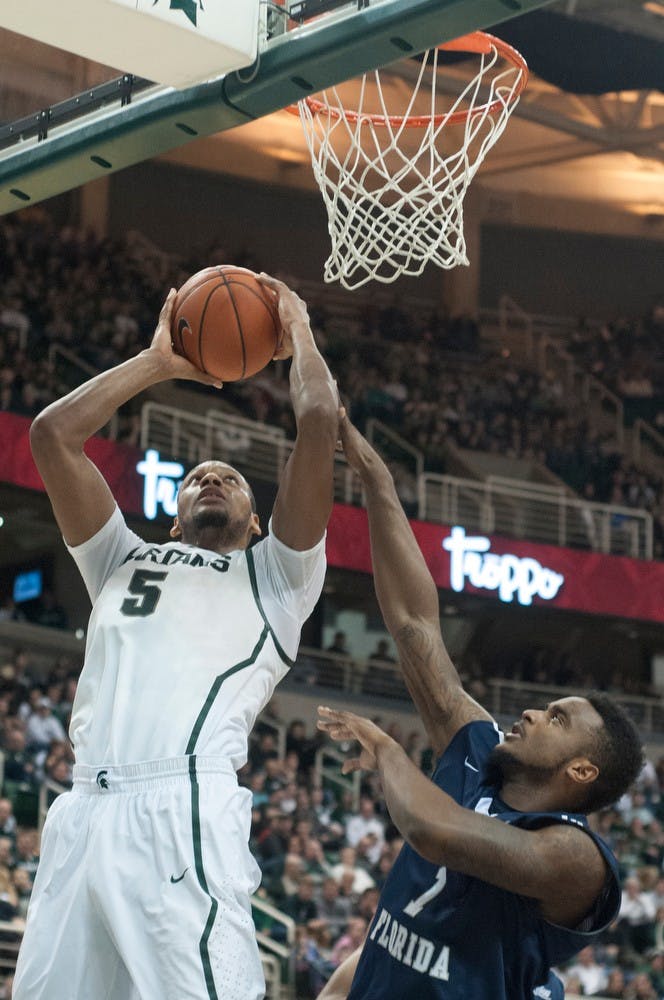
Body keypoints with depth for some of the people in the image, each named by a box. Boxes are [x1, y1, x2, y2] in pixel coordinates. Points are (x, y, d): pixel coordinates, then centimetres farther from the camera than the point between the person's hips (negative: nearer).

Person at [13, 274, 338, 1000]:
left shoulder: (275, 575, 19)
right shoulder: (125, 562, 30)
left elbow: (319, 421, 9)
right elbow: (53, 432, 23)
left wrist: (298, 336, 26)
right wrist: (158, 362, 30)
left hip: (187, 813, -4)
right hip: (83, 814, 4)